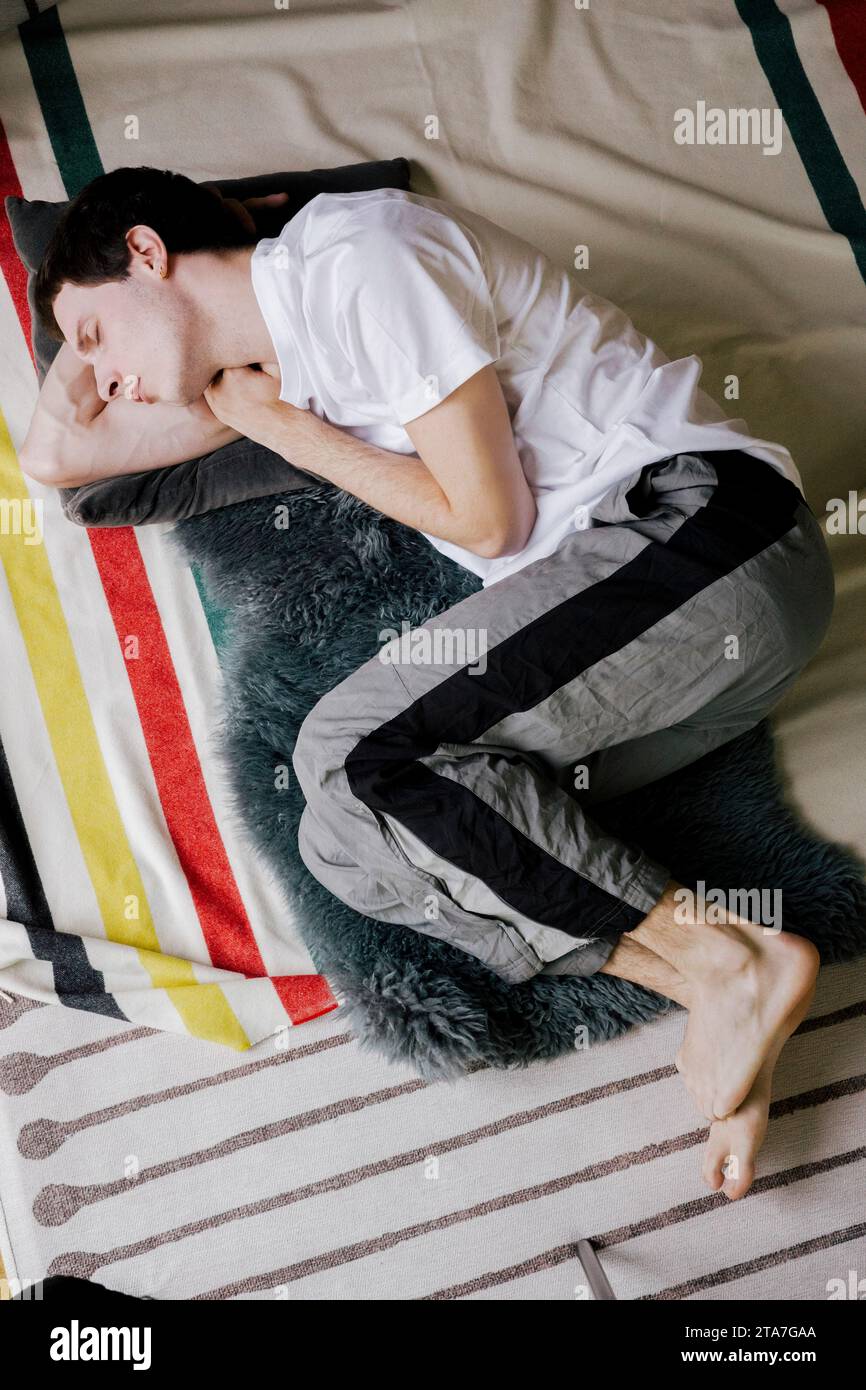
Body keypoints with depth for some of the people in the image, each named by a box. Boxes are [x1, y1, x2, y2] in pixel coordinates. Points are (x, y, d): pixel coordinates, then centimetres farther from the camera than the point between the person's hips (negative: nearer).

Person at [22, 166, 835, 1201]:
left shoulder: (357, 252, -7)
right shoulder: (280, 356, 21)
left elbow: (490, 519, -10)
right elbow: (55, 457, 27)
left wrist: (289, 430, 0)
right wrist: (100, 313, 26)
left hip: (697, 511, -9)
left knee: (352, 751, -20)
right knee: (349, 836, -8)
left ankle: (731, 960, -15)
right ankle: (717, 993, -18)